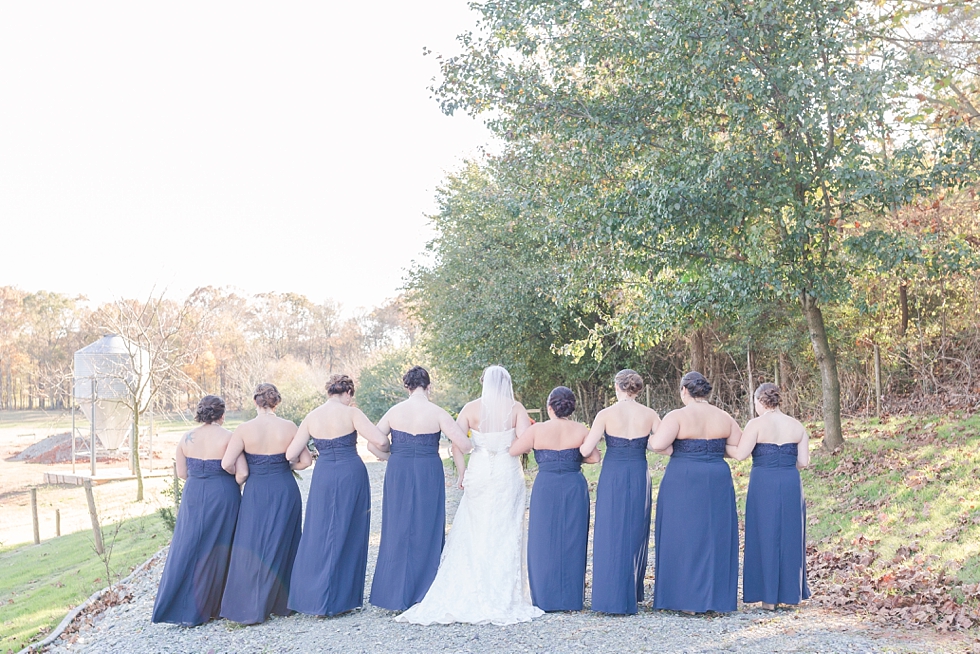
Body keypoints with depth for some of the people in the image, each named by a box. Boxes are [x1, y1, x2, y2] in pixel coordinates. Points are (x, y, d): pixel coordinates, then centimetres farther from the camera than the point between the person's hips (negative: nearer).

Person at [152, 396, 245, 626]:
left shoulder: (187, 438, 2)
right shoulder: (228, 437, -10)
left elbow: (181, 473, 7)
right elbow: (242, 472, -14)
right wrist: (230, 485, 6)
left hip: (193, 497, 3)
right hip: (222, 497, -3)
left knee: (187, 548, 12)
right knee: (215, 551, 6)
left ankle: (176, 605, 15)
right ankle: (201, 609, 12)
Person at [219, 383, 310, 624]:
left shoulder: (244, 429, -8)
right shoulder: (289, 427, -5)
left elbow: (226, 464, -13)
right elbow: (306, 461, -2)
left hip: (256, 491, -1)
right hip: (285, 491, 1)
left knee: (252, 547, 6)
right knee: (281, 545, 13)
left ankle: (249, 608, 7)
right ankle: (280, 603, 19)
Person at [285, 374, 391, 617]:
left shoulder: (311, 418, 4)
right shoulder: (351, 413, -7)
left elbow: (291, 455, 3)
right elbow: (380, 441, -16)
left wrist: (299, 460, 26)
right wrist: (385, 451, 6)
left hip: (323, 477, 3)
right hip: (351, 476, -3)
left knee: (319, 535, 11)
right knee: (347, 536, 7)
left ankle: (313, 598, 12)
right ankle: (339, 599, 12)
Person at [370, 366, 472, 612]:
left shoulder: (394, 411, 0)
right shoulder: (437, 413, -8)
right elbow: (464, 445, -12)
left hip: (397, 474, 3)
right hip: (428, 474, -2)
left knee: (398, 530, 11)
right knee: (426, 531, 7)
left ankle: (395, 595, 14)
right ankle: (421, 594, 11)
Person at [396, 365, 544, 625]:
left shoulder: (472, 408, 1)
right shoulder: (516, 408, -2)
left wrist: (462, 472, 0)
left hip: (478, 474, 1)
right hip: (508, 474, -1)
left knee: (472, 536, 9)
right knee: (505, 535, 5)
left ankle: (464, 596, 11)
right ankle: (503, 599, 7)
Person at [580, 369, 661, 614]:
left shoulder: (606, 414, -8)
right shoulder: (649, 415, -1)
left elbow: (586, 450, -12)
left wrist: (590, 439, 10)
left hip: (612, 477, -2)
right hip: (639, 477, 2)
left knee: (611, 535, 5)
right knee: (635, 535, 15)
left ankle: (611, 598, 5)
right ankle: (632, 595, 22)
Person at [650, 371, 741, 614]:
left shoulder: (678, 416, -10)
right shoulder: (724, 417, 4)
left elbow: (657, 444, -22)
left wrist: (675, 451, -1)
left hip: (683, 483, -4)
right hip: (718, 483, 4)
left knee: (685, 537, 4)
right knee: (716, 537, 12)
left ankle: (689, 601, 6)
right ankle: (718, 599, 16)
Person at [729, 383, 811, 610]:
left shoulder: (757, 424, -7)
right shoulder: (796, 425, 7)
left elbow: (740, 454, -14)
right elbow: (804, 461, 5)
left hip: (764, 485, -4)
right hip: (791, 485, 4)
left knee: (766, 537, 4)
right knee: (790, 537, 13)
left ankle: (769, 597, 8)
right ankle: (790, 592, 20)